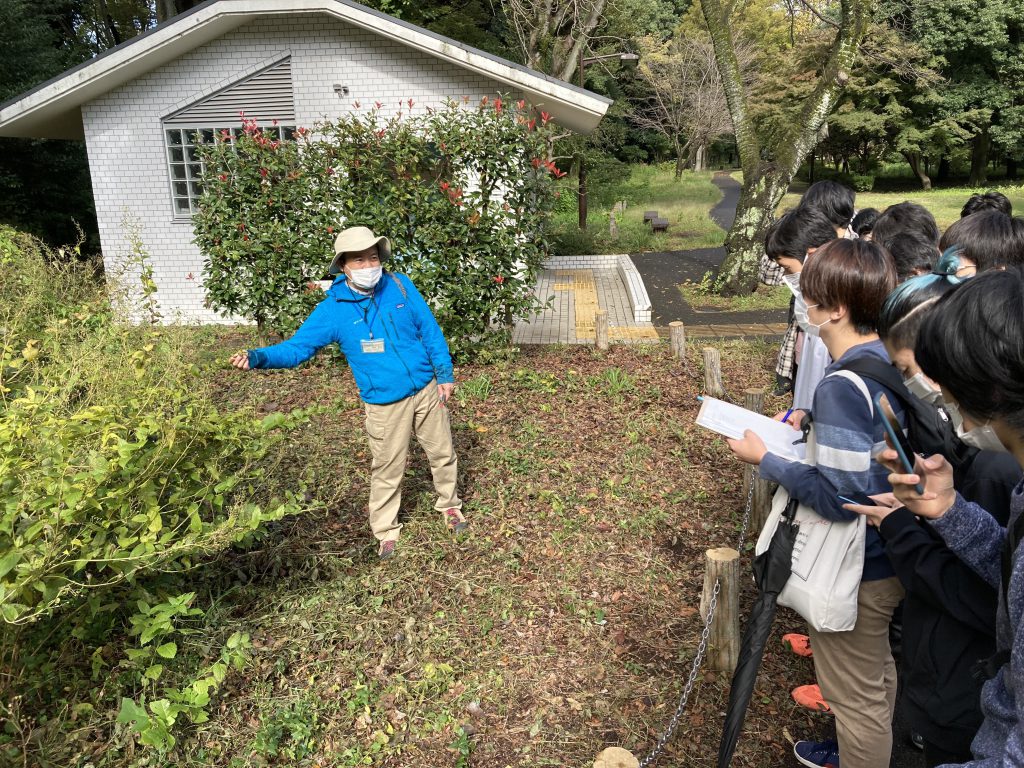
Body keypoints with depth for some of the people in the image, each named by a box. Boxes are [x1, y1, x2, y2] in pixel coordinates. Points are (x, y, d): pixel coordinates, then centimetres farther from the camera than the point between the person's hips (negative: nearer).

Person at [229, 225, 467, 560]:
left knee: (443, 454, 17)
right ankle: (385, 531, 31)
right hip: (385, 405, -2)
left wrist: (445, 373, 1)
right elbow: (297, 347, -14)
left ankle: (450, 505, 44)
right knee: (387, 470, 9)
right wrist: (258, 357, -32)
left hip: (427, 390, 3)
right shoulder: (333, 309, -12)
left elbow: (430, 331, 1)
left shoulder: (400, 286, -7)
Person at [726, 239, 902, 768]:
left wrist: (765, 459, -20)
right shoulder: (890, 362, -2)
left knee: (856, 694, 13)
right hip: (891, 558, 10)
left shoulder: (842, 385, -30)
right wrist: (811, 423, 5)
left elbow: (839, 497, -31)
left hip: (854, 574, -9)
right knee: (877, 672, 30)